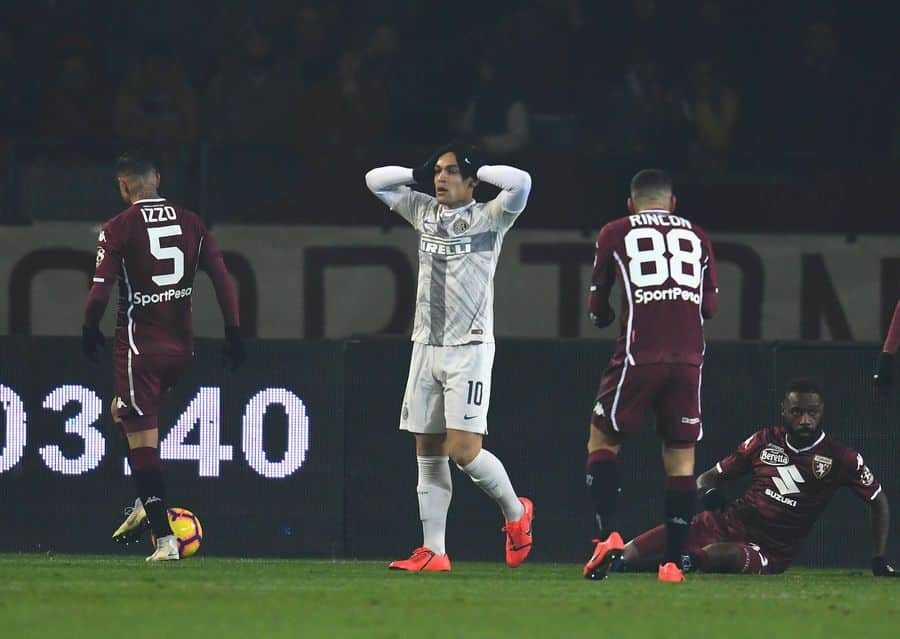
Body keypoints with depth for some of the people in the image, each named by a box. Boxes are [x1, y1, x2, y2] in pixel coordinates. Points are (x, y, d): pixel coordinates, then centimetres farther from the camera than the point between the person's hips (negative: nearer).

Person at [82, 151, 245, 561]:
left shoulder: (119, 228, -9)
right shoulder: (191, 223, 5)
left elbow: (101, 290, -13)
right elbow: (222, 278, 2)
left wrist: (90, 331, 4)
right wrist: (233, 332, 6)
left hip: (139, 346, -6)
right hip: (181, 345, 6)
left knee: (142, 441, -2)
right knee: (124, 415, 27)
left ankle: (164, 538, -7)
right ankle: (145, 504, 16)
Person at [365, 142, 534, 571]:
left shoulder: (488, 218, -3)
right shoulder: (424, 213, 13)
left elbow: (520, 182, -21)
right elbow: (375, 180, 20)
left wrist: (477, 171, -7)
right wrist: (420, 174, 9)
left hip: (469, 347, -6)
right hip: (427, 344, 6)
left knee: (463, 449, -13)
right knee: (428, 452, 5)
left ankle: (516, 512, 12)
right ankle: (433, 552, 7)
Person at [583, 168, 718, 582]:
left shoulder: (615, 234, 12)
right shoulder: (697, 237, 17)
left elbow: (597, 309, 15)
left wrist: (605, 316, 37)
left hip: (639, 353, -2)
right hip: (689, 356, 2)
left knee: (603, 441, 11)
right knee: (681, 456, 7)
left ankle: (608, 534, -8)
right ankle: (673, 562, 2)